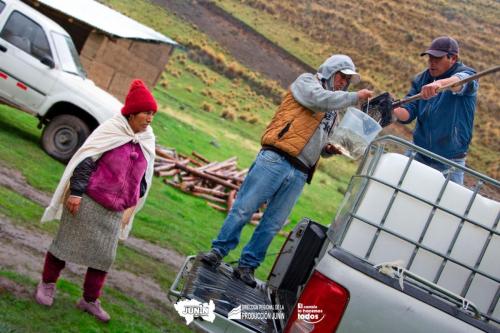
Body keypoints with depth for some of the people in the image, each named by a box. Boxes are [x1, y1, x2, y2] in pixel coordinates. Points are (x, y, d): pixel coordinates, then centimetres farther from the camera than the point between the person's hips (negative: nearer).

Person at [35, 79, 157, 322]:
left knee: (104, 257, 6)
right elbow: (85, 160, -12)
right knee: (66, 243, 6)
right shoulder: (110, 130, -9)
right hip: (87, 202, -5)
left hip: (114, 212, 5)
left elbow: (143, 179, 15)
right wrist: (76, 192, -18)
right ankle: (47, 284, 24)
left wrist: (131, 207, 13)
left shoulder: (147, 142, 7)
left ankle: (90, 300, 19)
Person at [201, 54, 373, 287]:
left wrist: (331, 149, 11)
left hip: (299, 174, 6)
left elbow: (321, 149, 33)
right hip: (275, 160, -6)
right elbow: (320, 99, -13)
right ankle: (218, 251, 5)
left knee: (272, 225, 3)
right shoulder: (306, 82, 9)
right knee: (243, 208, -6)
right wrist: (355, 97, -6)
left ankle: (247, 266, 10)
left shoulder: (334, 114, 27)